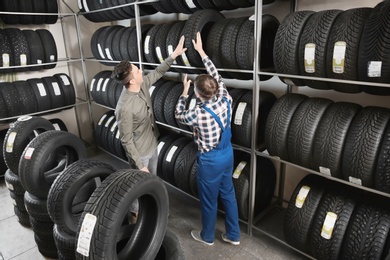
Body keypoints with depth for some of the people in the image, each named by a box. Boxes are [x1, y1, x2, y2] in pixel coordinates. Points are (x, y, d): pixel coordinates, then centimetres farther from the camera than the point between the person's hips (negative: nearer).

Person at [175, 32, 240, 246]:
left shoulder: (199, 113, -28)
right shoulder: (225, 99, -13)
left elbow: (179, 115, -5)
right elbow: (216, 76, 3)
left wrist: (184, 92, 6)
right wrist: (201, 51, 10)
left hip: (210, 160, -6)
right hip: (227, 154, 6)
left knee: (208, 200, 15)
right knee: (228, 194, 22)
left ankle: (207, 236, 39)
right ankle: (233, 235, 38)